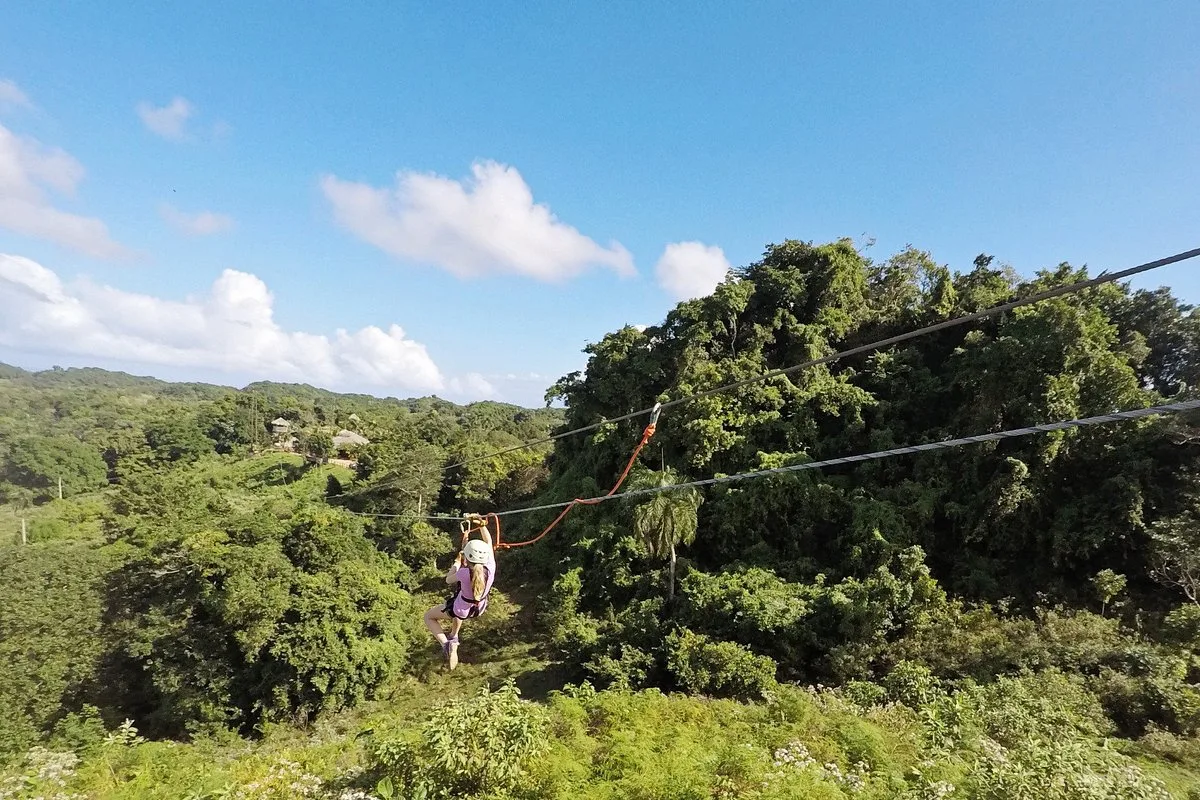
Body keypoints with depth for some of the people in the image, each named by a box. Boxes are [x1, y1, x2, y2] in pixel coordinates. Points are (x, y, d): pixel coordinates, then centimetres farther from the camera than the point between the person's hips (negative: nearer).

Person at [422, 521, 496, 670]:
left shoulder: (464, 573, -35)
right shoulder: (490, 568, -27)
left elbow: (449, 580, -12)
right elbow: (489, 542, -13)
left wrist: (457, 561, -1)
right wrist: (482, 524, -7)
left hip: (461, 610, -5)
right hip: (479, 609, 5)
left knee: (429, 616, 19)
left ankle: (447, 645, 0)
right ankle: (454, 637, 47)